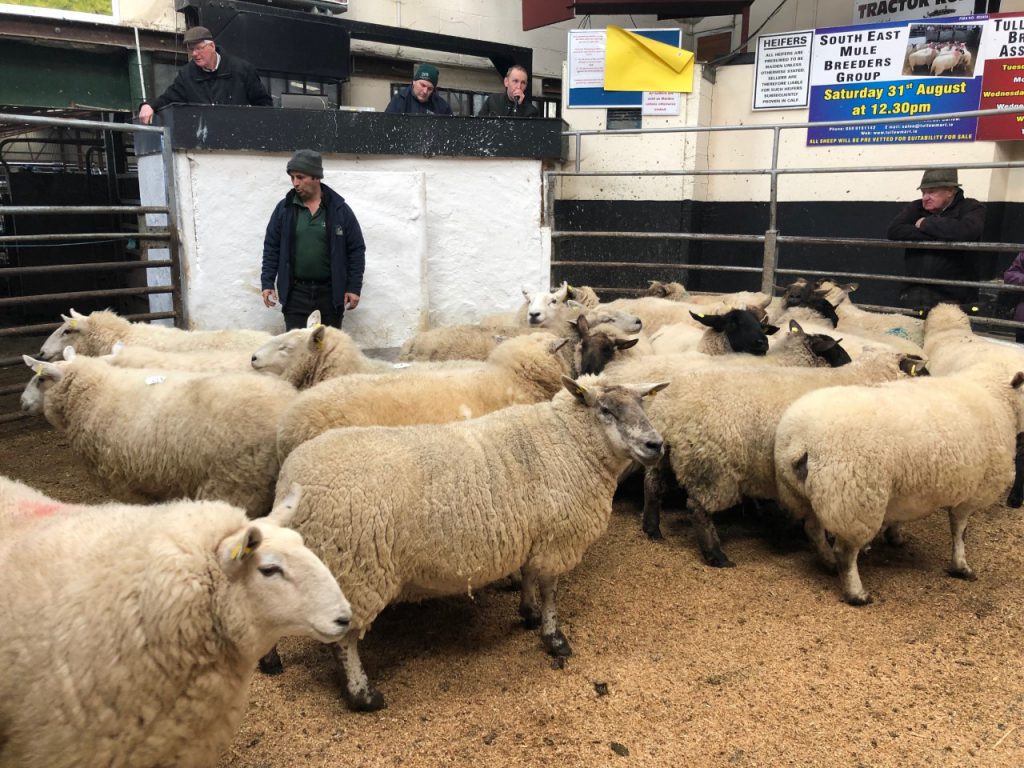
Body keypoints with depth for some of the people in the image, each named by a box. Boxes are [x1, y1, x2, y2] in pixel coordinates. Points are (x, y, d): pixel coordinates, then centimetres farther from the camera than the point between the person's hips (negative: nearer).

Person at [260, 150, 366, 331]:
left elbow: (356, 249, 0)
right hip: (295, 292, 1)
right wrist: (267, 283, 0)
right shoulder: (284, 208, 3)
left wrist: (354, 288, -4)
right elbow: (271, 247, 8)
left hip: (330, 292, 0)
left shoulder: (339, 209, -1)